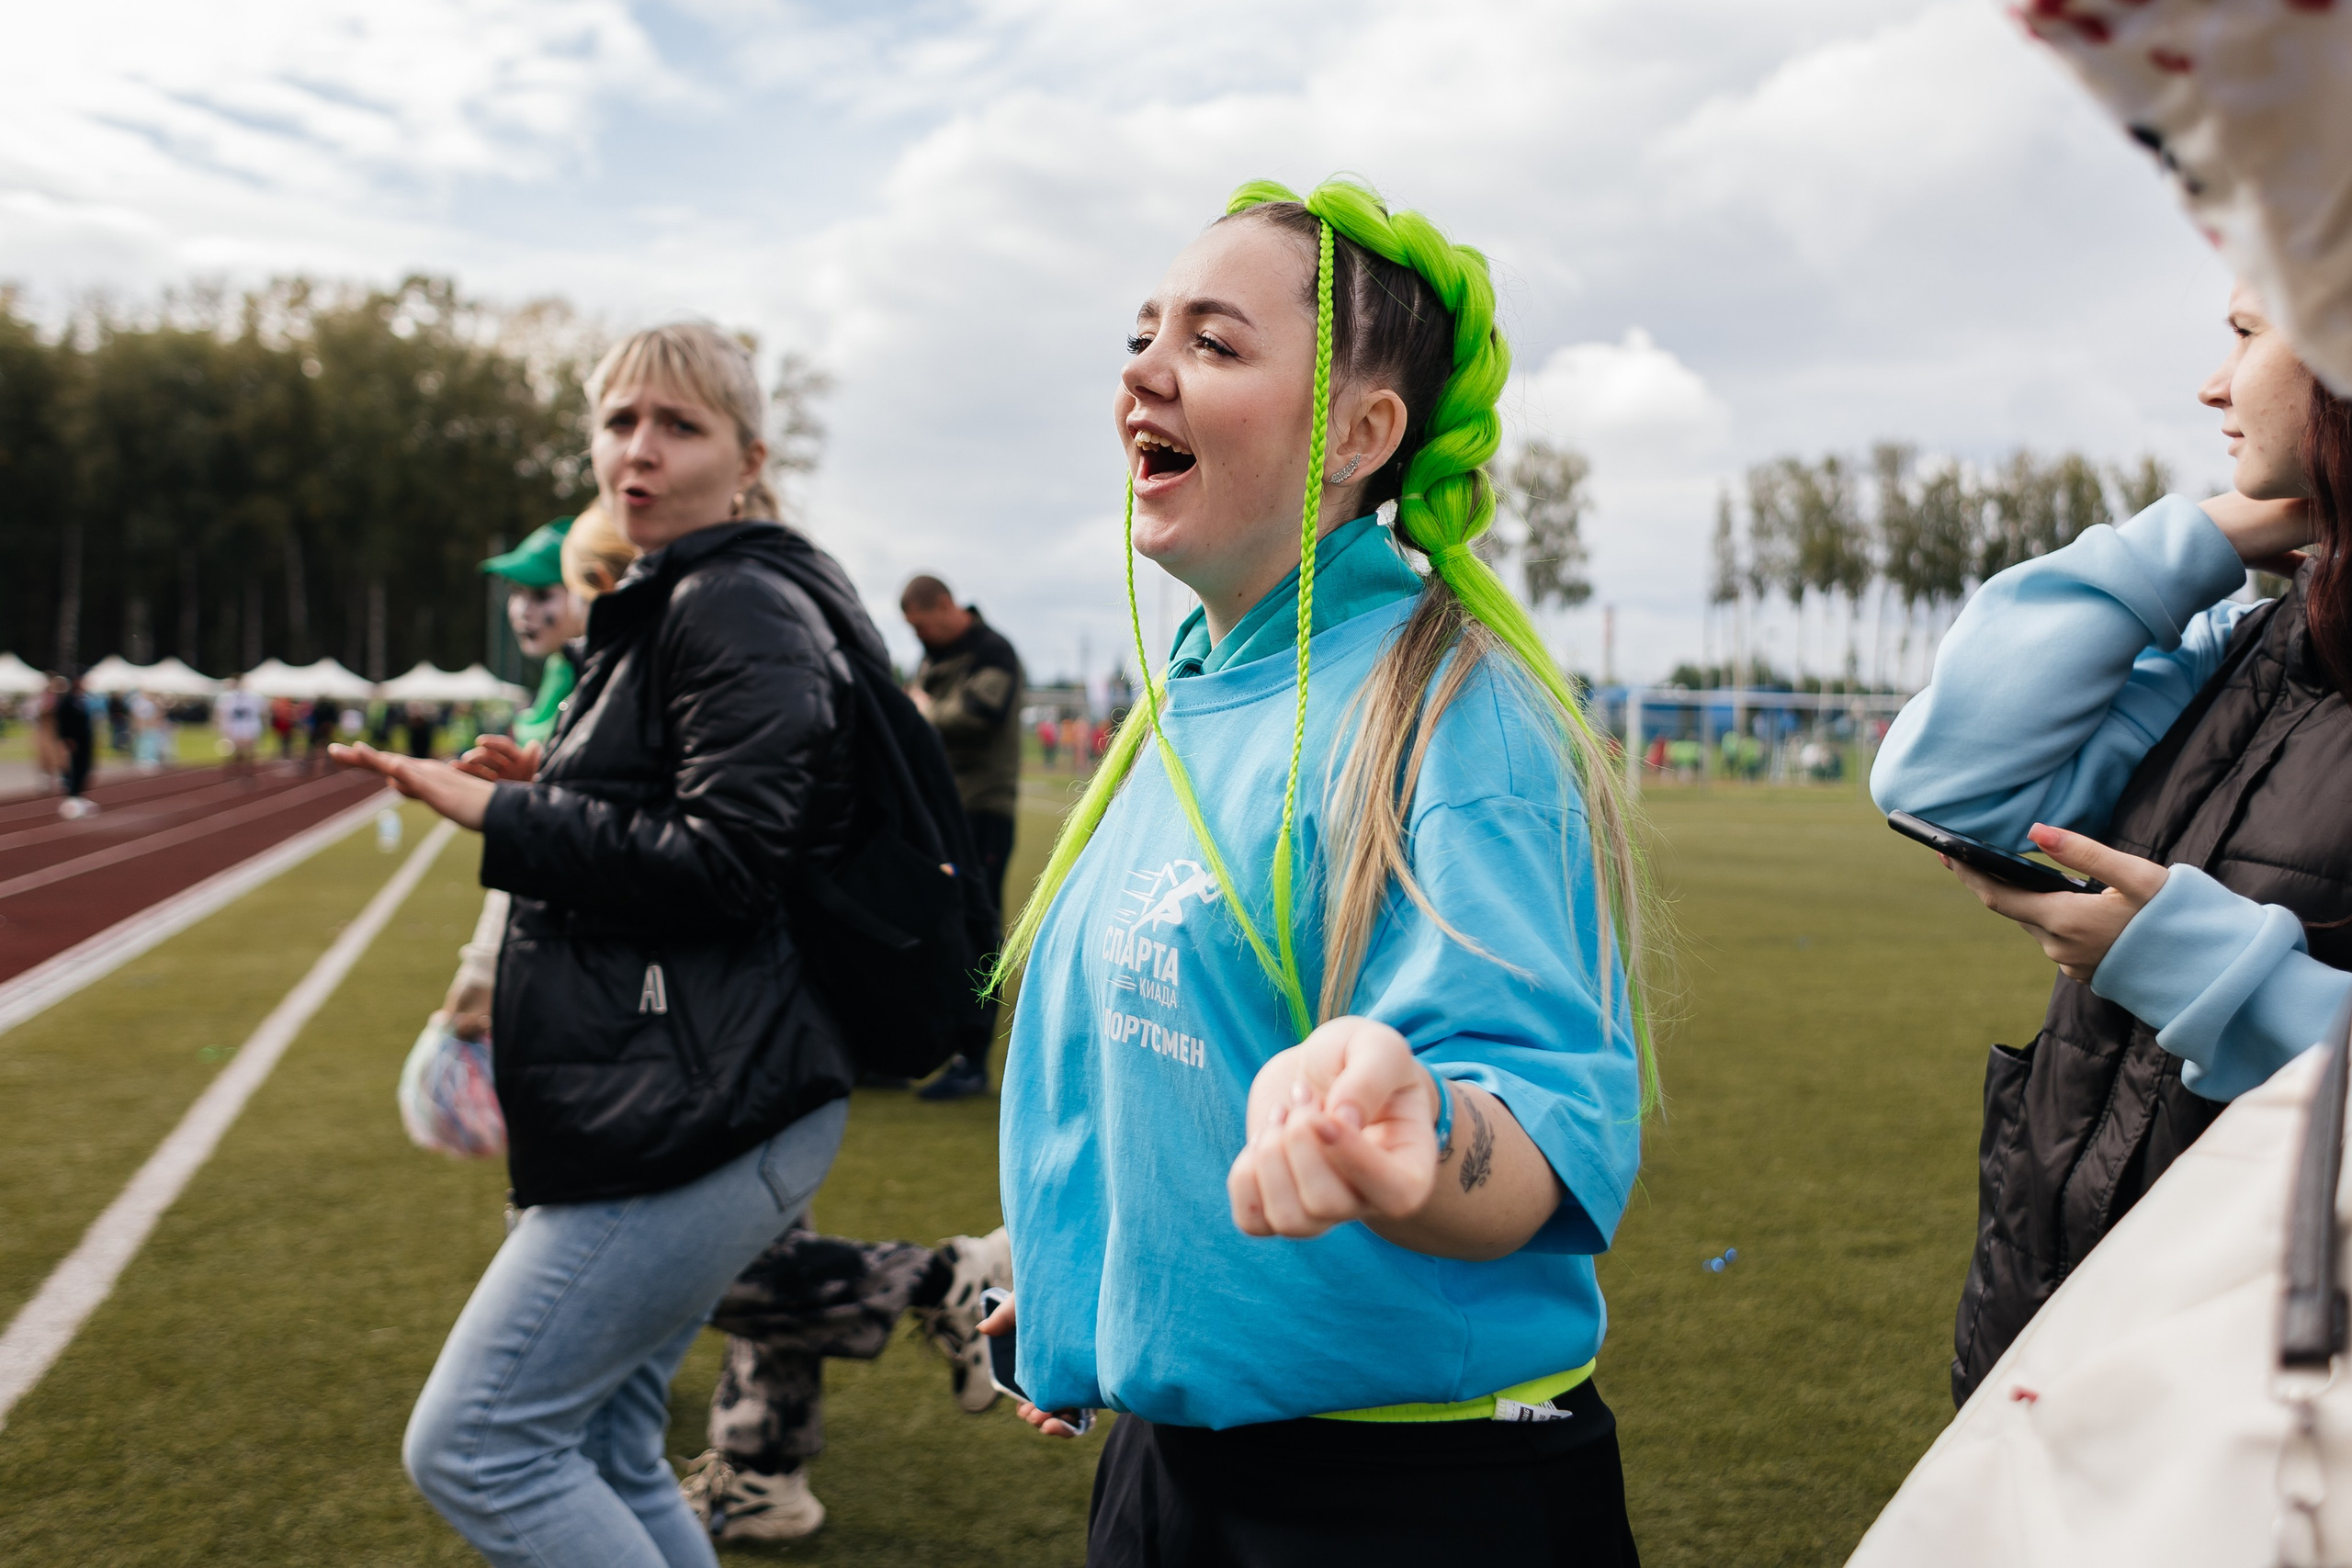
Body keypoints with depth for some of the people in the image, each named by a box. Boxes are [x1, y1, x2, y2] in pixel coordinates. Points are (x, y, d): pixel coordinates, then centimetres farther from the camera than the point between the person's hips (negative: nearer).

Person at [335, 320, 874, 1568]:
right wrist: (553, 795, 15)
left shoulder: (739, 606, -11)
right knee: (601, 1455, 15)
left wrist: (501, 817, -14)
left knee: (471, 1444, -7)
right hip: (667, 1104, 11)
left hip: (700, 1112, -11)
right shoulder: (659, 611, 21)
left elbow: (724, 858, -20)